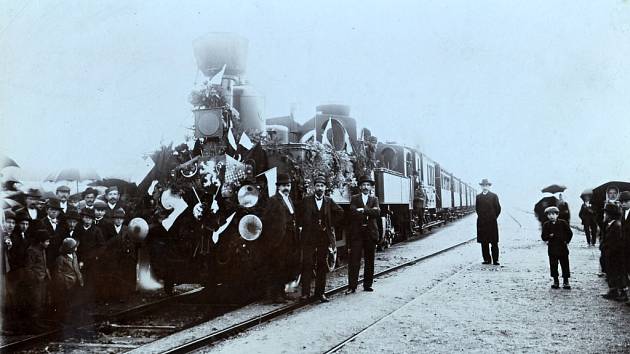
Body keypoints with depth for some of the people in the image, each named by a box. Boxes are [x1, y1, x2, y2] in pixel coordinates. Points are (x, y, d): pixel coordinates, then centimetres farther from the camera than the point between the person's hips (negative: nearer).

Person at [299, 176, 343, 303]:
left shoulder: (329, 201, 10)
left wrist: (329, 225, 4)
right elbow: (303, 218, -5)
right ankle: (305, 293, 0)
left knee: (322, 266, 6)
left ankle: (320, 292, 12)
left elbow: (340, 213, 10)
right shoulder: (306, 200, 2)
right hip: (309, 237, -2)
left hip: (324, 238, 3)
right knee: (307, 265, -4)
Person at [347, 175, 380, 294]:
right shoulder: (354, 198, 7)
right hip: (357, 233, -2)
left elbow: (377, 212, -8)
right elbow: (353, 212, -12)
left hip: (370, 233, 2)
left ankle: (367, 285, 17)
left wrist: (363, 210, -15)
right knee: (354, 261, -5)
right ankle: (352, 286, -3)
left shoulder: (374, 199, 11)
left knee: (369, 261, 8)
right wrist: (369, 212, -12)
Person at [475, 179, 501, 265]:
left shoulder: (494, 196, 3)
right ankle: (487, 259, 8)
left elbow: (498, 208, 5)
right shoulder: (478, 197, 10)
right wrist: (481, 217, 8)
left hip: (492, 222, -2)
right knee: (484, 243, 2)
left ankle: (495, 260, 2)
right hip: (481, 223, 2)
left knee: (494, 243, -2)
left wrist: (494, 217, 4)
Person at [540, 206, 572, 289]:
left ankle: (566, 282, 12)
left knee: (565, 265, 3)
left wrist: (566, 241, -2)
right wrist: (549, 236, -20)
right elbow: (543, 236, -1)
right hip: (552, 249, 1)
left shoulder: (563, 223, 0)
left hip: (563, 248, -1)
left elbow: (570, 233, 6)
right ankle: (555, 281, 16)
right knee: (553, 266, 4)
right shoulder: (546, 225, 2)